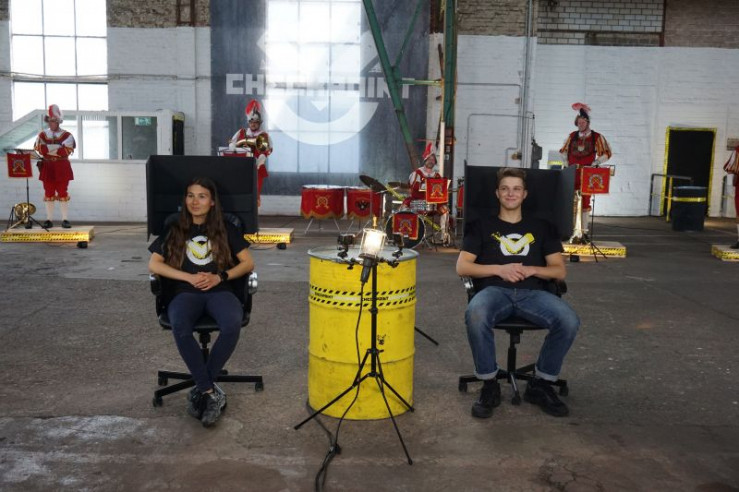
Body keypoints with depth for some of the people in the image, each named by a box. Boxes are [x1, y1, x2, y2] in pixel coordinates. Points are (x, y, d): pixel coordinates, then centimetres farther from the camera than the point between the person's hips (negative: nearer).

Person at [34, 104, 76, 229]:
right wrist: (58, 148, -15)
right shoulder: (42, 135, 6)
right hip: (47, 167, 2)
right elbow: (39, 149, -8)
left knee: (62, 193, 0)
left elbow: (65, 151, -14)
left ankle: (65, 219, 4)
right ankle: (49, 220, 10)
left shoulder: (67, 135, -1)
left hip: (62, 168, -2)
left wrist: (48, 148, -12)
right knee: (49, 194, 5)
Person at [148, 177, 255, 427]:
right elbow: (154, 265, 7)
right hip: (185, 292, 0)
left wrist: (219, 277, -8)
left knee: (232, 326, -36)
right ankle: (212, 392, -27)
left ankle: (201, 389, -20)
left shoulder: (226, 229, 15)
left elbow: (248, 263, 9)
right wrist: (190, 277, -8)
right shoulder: (174, 230, 16)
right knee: (180, 327, -37)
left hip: (220, 291, 0)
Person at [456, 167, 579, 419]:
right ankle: (489, 385, -17)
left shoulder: (541, 227, 23)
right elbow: (462, 267, 8)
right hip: (494, 290, -1)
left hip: (533, 292, 2)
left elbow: (559, 271, 16)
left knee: (569, 321, -29)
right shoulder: (482, 226, 19)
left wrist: (531, 270, -5)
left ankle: (540, 384, -7)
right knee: (475, 315, -38)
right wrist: (499, 269, -7)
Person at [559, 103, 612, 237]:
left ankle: (584, 231, 4)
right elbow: (563, 151, 20)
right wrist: (567, 162, 6)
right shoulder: (572, 136, 8)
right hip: (572, 173, 3)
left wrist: (594, 164, -8)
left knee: (585, 201, -1)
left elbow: (606, 153, 2)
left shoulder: (597, 137, -1)